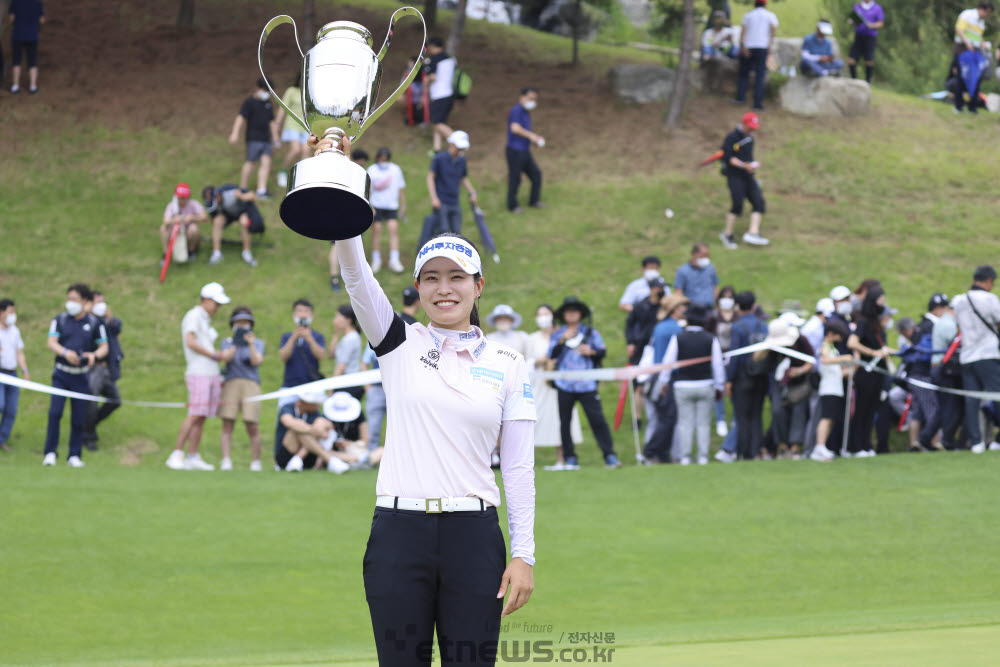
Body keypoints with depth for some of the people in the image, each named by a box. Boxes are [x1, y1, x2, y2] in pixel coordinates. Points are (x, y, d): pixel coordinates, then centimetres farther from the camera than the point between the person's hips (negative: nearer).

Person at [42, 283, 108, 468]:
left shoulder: (94, 323, 4)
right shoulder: (60, 320, 4)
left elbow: (104, 347, 6)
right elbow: (51, 343, -6)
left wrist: (94, 355, -18)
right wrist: (65, 352, -26)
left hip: (81, 376, 0)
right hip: (61, 374, 0)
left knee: (78, 418, 0)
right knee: (55, 412, -13)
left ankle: (74, 456, 9)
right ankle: (50, 453, -10)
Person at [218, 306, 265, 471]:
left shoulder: (258, 343, 13)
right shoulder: (227, 342, 15)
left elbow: (257, 361, -3)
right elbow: (225, 357, -3)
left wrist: (251, 344, -16)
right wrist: (236, 343, -13)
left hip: (251, 385, -1)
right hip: (231, 384, 1)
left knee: (252, 427, -8)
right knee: (227, 426, -10)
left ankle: (255, 462, 3)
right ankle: (226, 462, -15)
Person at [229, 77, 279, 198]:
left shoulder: (268, 103, 18)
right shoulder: (249, 102, -4)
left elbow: (272, 121, 26)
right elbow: (241, 118, -15)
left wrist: (275, 137, 28)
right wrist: (235, 133, -26)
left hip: (265, 138, 6)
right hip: (253, 138, -6)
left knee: (266, 163, -5)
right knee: (251, 162, -5)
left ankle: (261, 190, -8)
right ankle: (243, 188, 8)